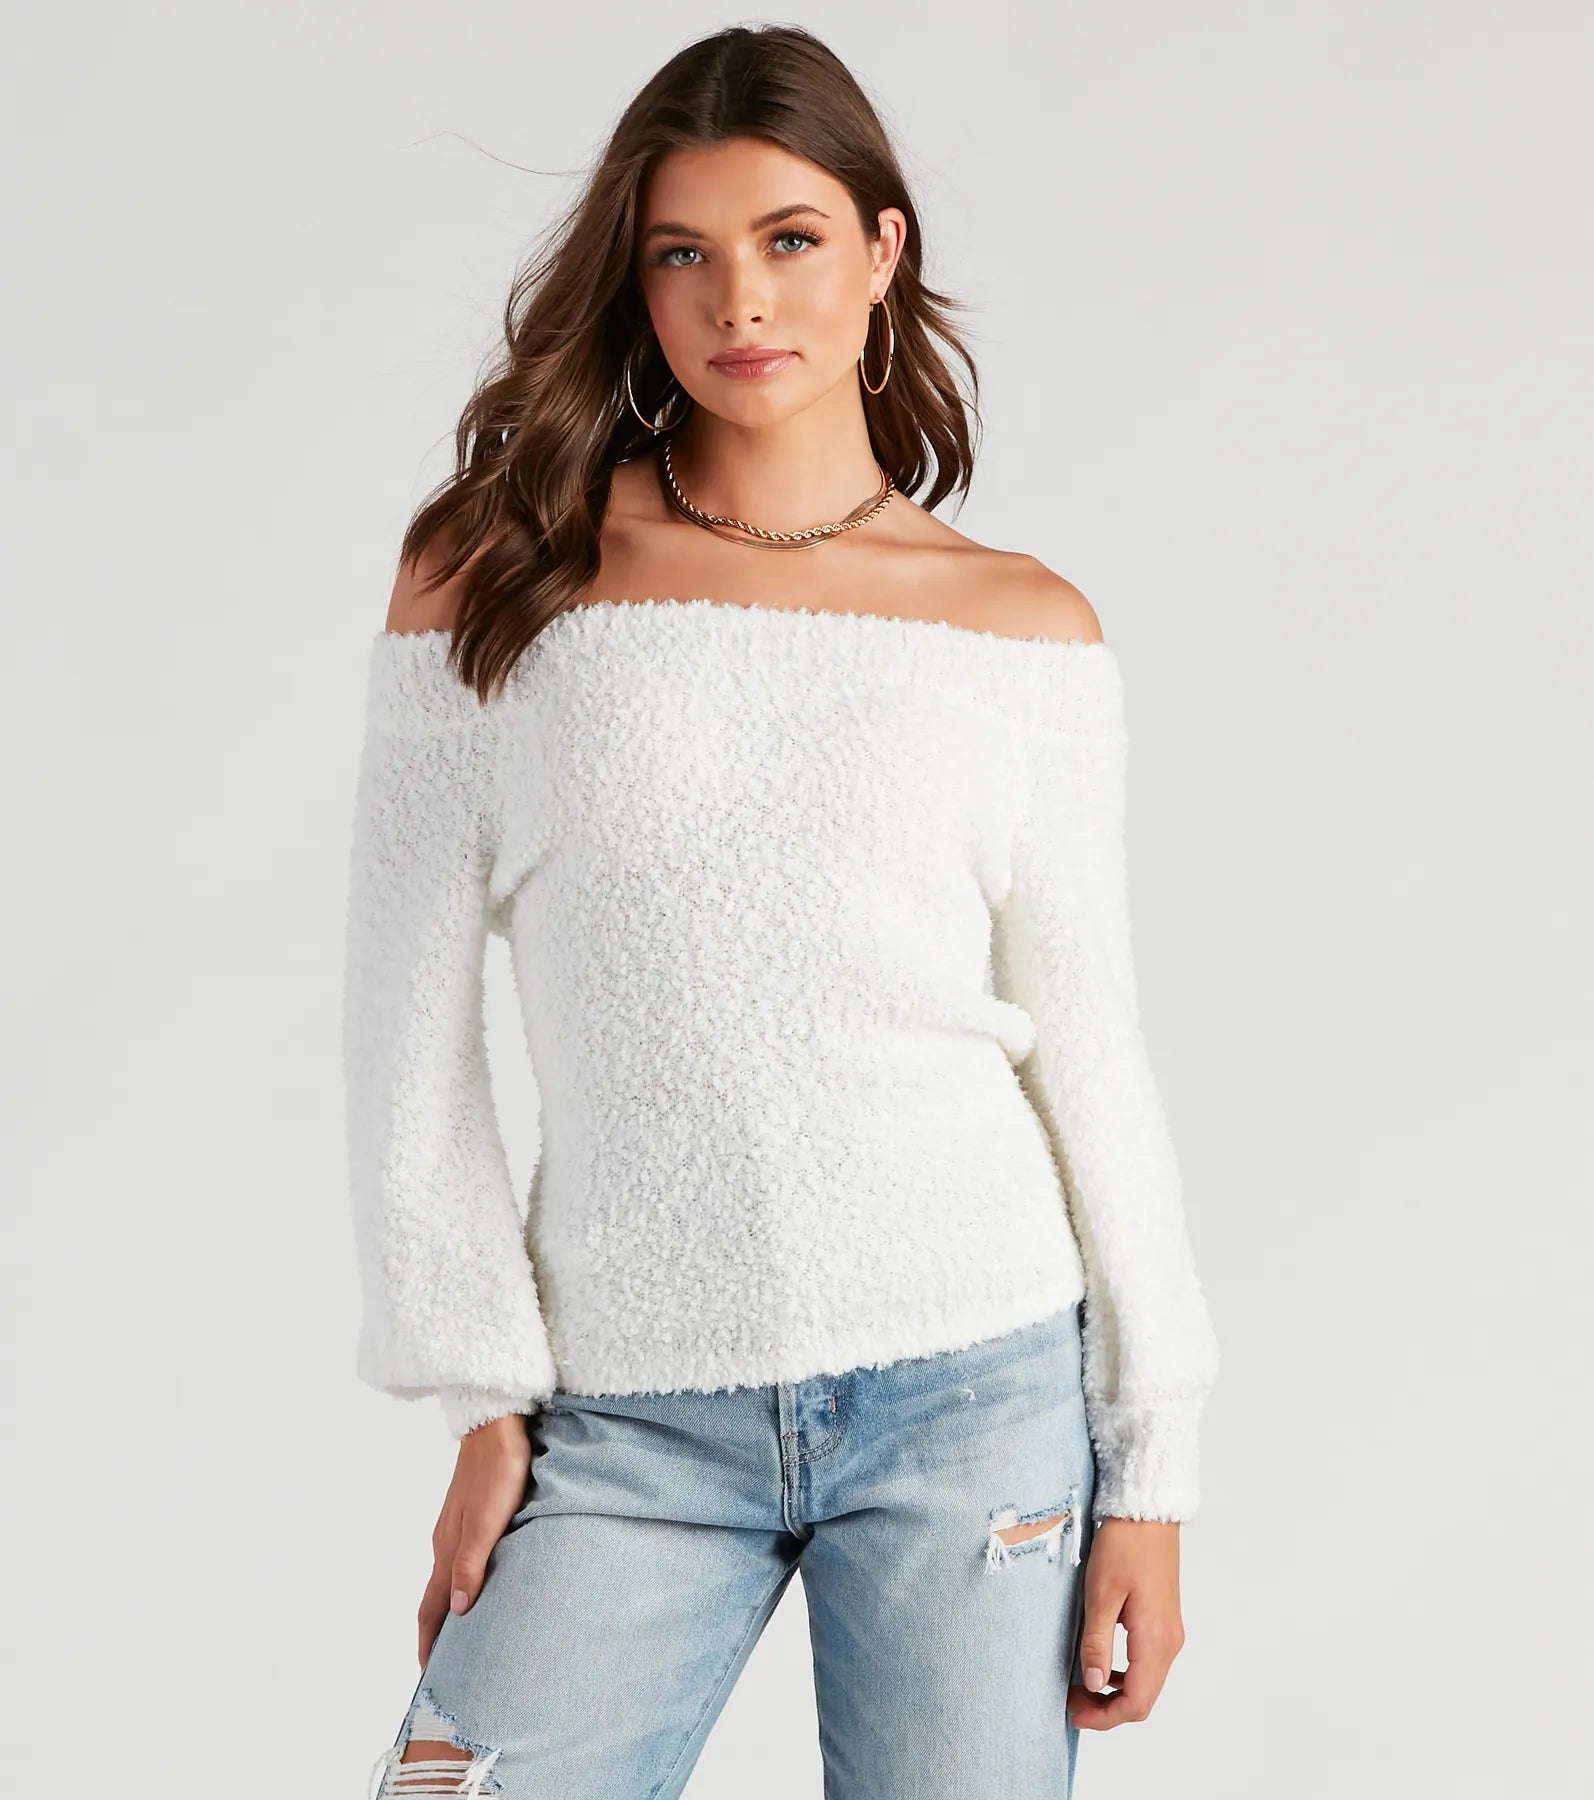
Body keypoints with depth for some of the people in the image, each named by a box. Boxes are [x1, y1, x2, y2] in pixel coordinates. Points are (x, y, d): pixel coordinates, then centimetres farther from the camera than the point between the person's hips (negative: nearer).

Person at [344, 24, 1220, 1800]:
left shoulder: (1025, 628, 4)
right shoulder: (490, 589, 1)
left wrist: (1150, 1466, 3)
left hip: (974, 1393, 1)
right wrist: (484, 1401, -2)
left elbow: (1087, 1048, 5)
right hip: (626, 1429, 0)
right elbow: (410, 1043, 2)